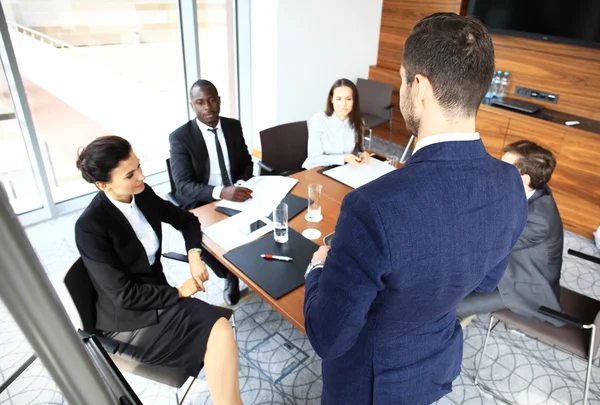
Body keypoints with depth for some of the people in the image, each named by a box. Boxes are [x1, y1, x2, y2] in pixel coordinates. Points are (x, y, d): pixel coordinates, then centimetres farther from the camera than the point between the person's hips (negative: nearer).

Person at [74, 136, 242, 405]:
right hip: (129, 320, -6)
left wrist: (194, 254, -8)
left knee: (220, 329, -19)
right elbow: (125, 296, -20)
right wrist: (179, 292, -12)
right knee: (220, 332, -22)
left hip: (157, 297, 6)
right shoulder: (89, 228, -22)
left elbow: (186, 220, 10)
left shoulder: (143, 194, -4)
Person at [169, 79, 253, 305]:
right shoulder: (180, 137, -11)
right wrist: (221, 192, -35)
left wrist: (241, 184, -14)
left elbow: (246, 163, 10)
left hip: (236, 196, 4)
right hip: (202, 206, -3)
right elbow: (184, 186, -18)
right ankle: (230, 275, 4)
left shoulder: (233, 126, 3)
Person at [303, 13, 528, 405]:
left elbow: (327, 337, -27)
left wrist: (319, 269, -10)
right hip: (441, 363, 5)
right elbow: (485, 280, 0)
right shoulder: (511, 185, -17)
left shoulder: (374, 208, -41)